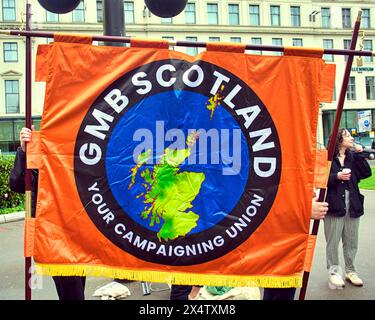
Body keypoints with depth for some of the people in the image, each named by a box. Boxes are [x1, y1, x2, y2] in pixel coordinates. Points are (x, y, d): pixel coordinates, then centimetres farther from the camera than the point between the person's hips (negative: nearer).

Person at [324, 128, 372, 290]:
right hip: (334, 206, -5)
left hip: (352, 206, 5)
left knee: (351, 242, 13)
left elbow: (366, 173, 1)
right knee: (332, 242, 3)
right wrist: (337, 176, -21)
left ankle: (350, 271, 28)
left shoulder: (353, 156, 10)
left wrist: (359, 154, -4)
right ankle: (333, 272, 18)